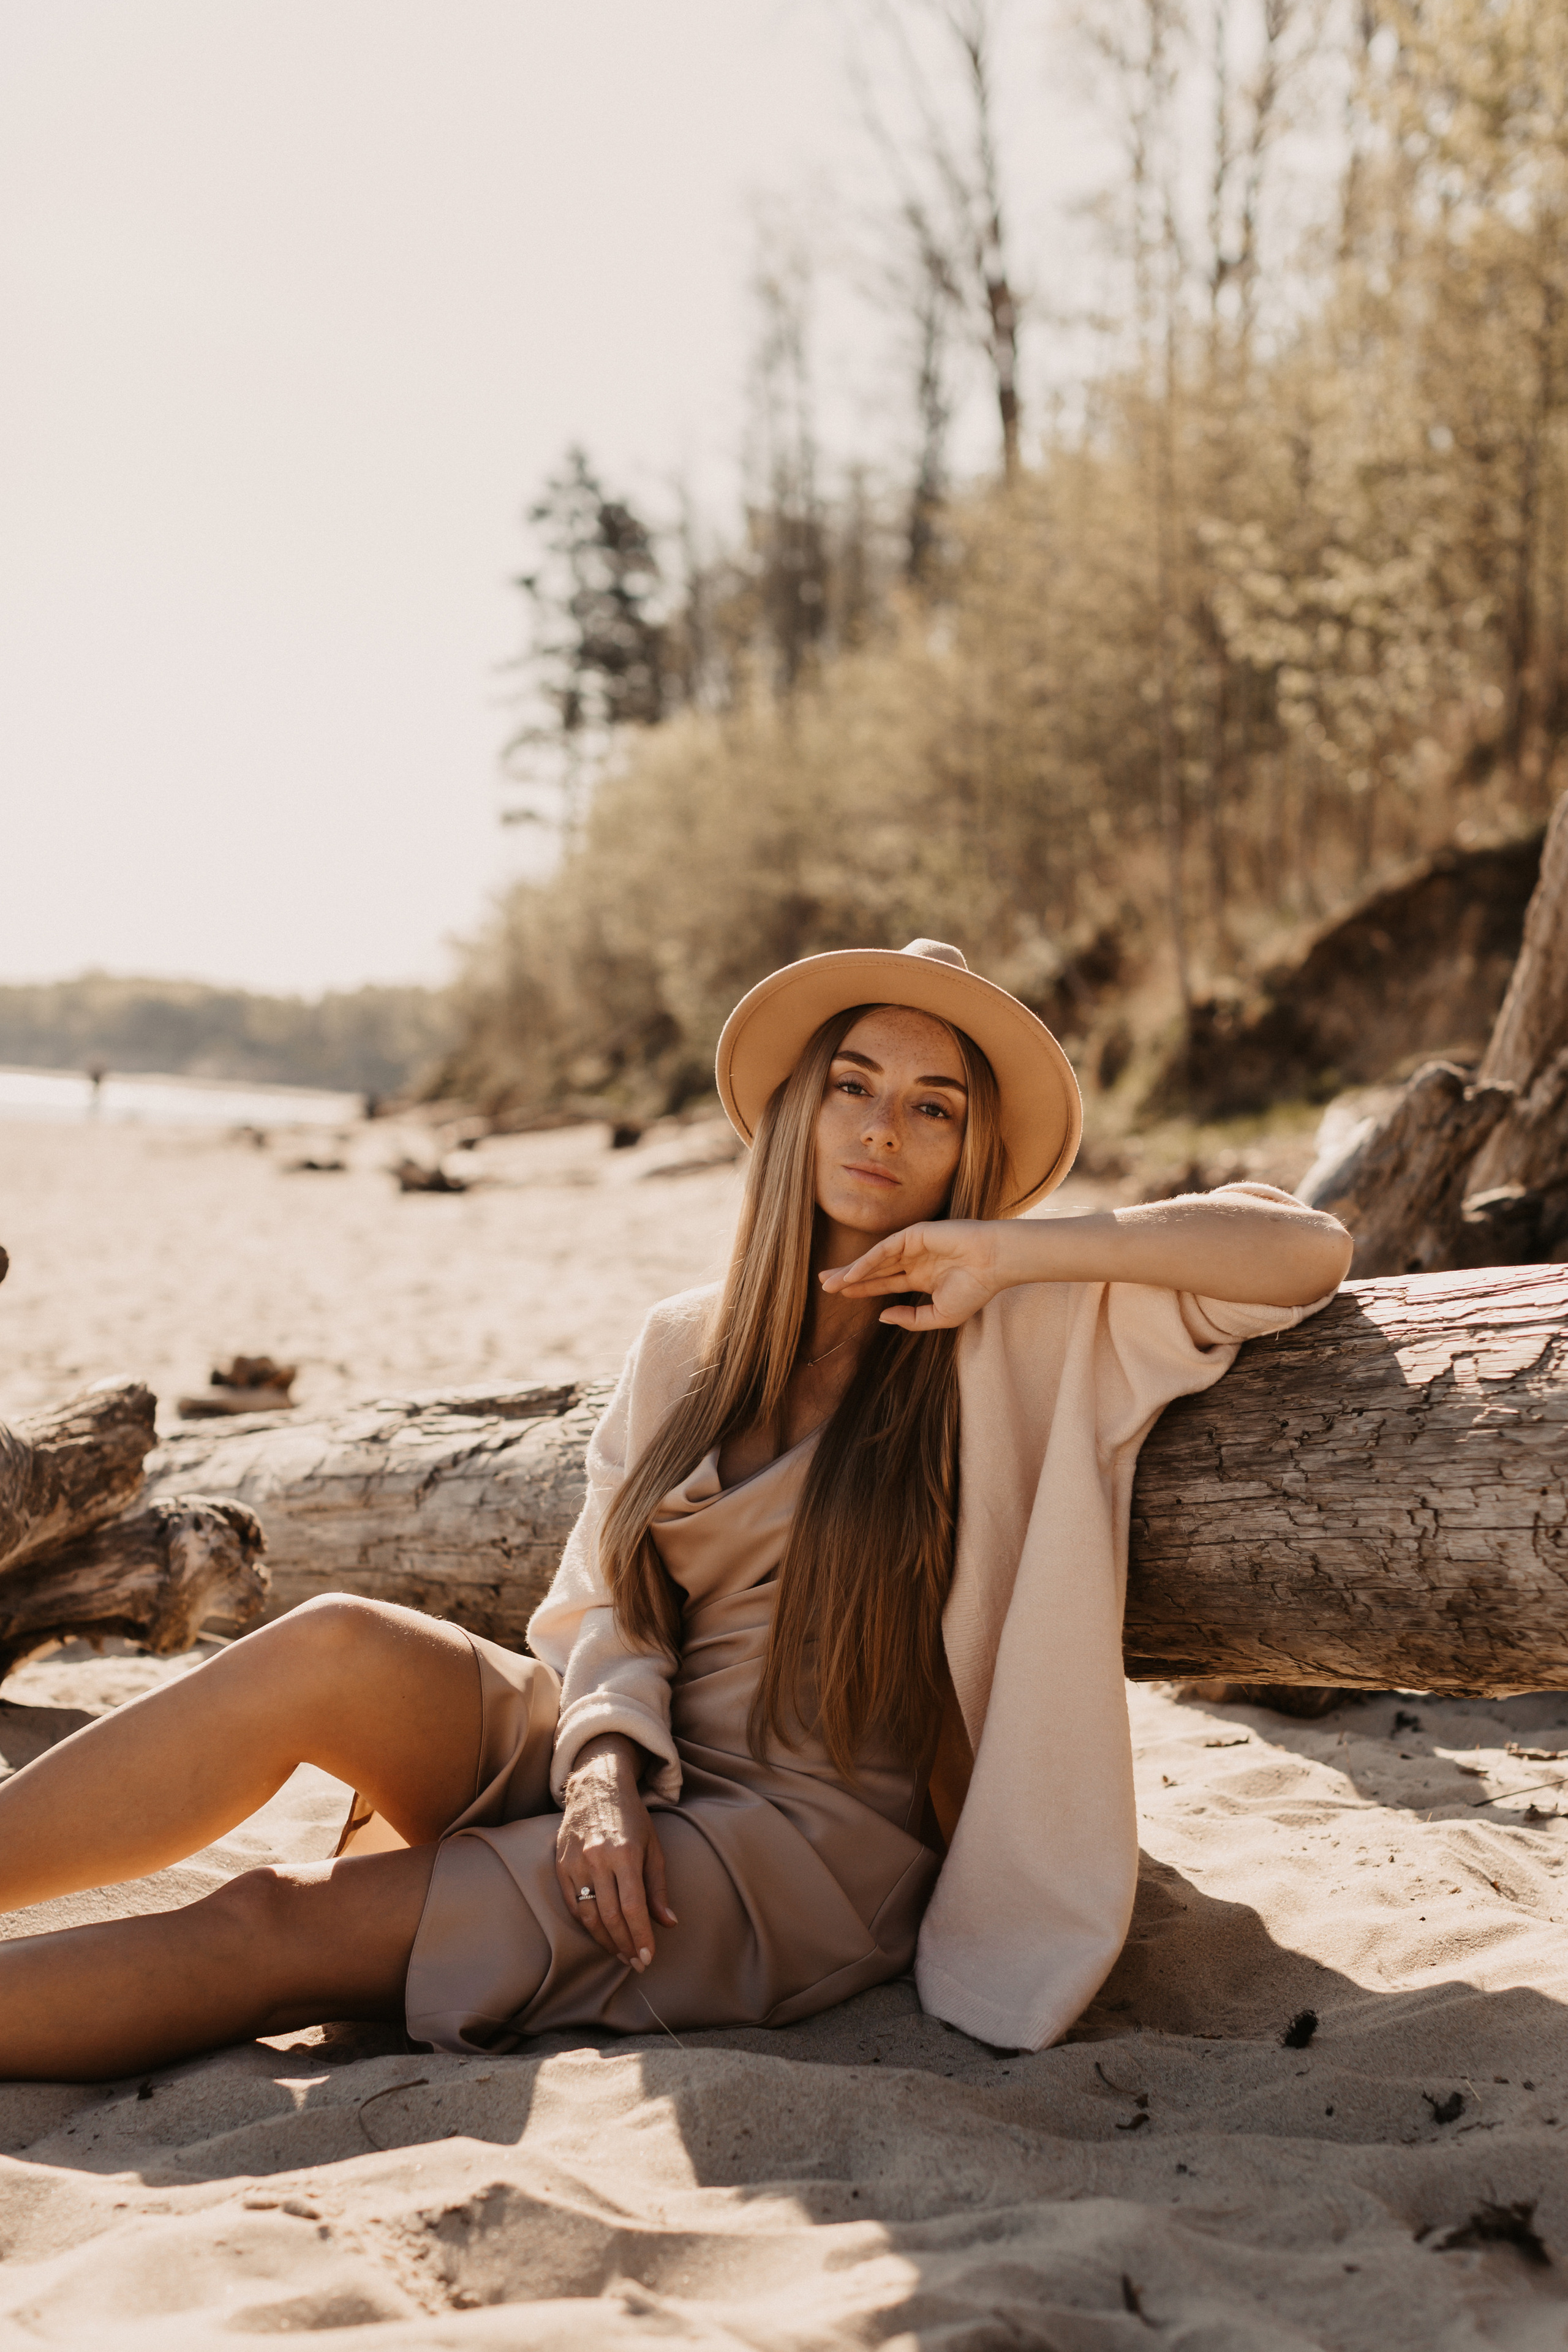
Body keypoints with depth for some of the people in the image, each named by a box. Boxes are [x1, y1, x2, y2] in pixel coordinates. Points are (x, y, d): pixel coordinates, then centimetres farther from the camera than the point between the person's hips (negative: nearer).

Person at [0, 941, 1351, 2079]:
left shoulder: (1031, 1334, -2)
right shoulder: (685, 1344, 12)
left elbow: (1310, 1251, -12)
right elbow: (609, 1605, 7)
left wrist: (1011, 1250, -14)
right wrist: (604, 1768, -14)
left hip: (813, 1840, -4)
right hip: (628, 1778, 4)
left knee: (279, 1926, -22)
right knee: (339, 1649, -27)